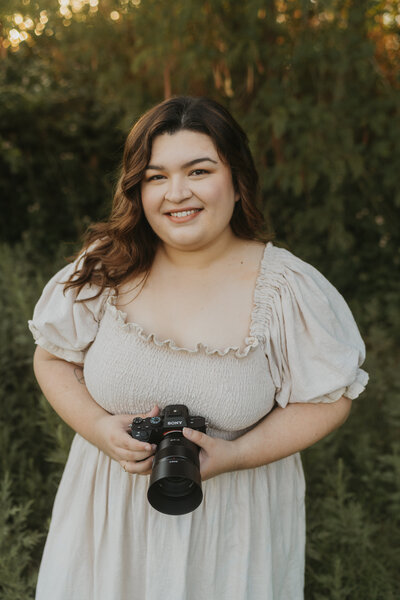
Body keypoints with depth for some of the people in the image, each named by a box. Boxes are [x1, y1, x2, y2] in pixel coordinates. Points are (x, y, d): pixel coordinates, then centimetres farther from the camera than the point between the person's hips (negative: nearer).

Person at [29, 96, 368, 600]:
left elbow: (328, 400, -9)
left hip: (231, 515, -1)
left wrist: (234, 455, -21)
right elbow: (53, 359, 1)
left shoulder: (289, 289, -16)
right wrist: (98, 428, -17)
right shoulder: (106, 267, -10)